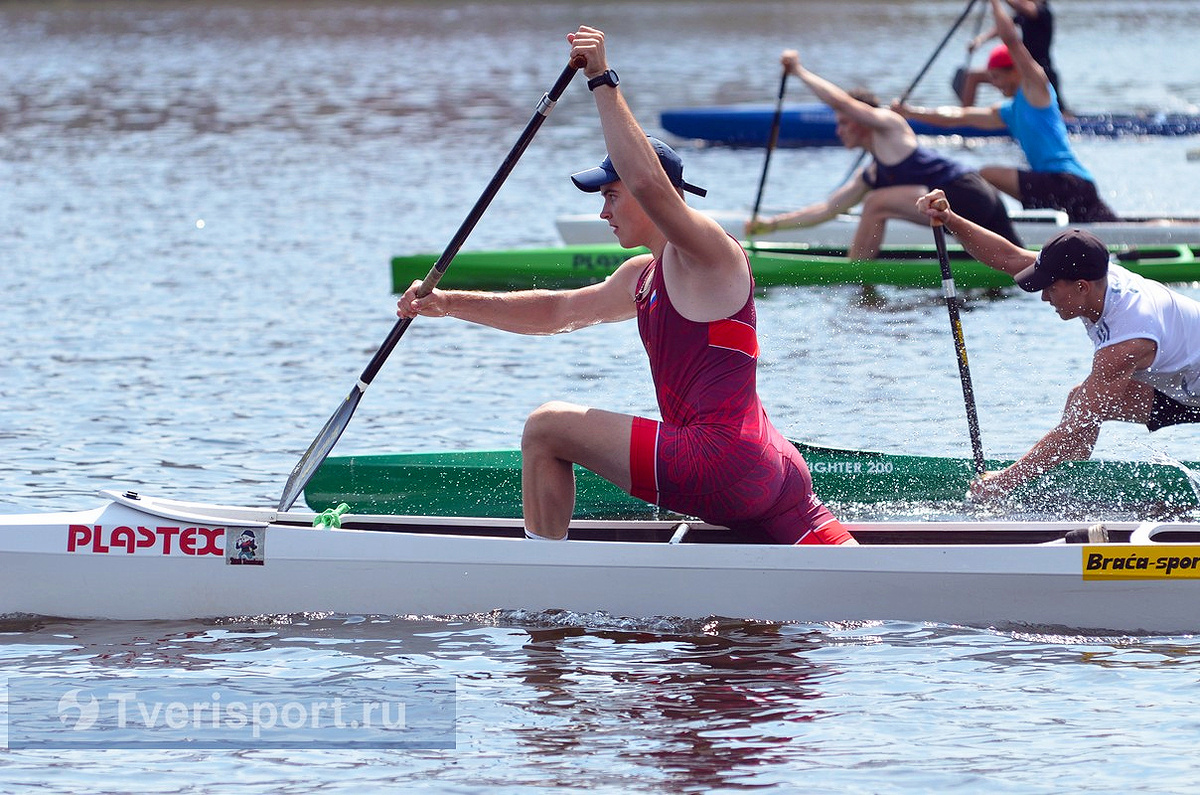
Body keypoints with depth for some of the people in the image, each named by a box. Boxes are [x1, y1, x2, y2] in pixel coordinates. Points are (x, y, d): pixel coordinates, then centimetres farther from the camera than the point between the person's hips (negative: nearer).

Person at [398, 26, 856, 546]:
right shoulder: (645, 276, 22)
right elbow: (558, 312, 27)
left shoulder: (710, 251, -7)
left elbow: (649, 184, -26)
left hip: (724, 464, -10)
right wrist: (449, 304, 21)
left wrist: (603, 81, -22)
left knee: (547, 429, -3)